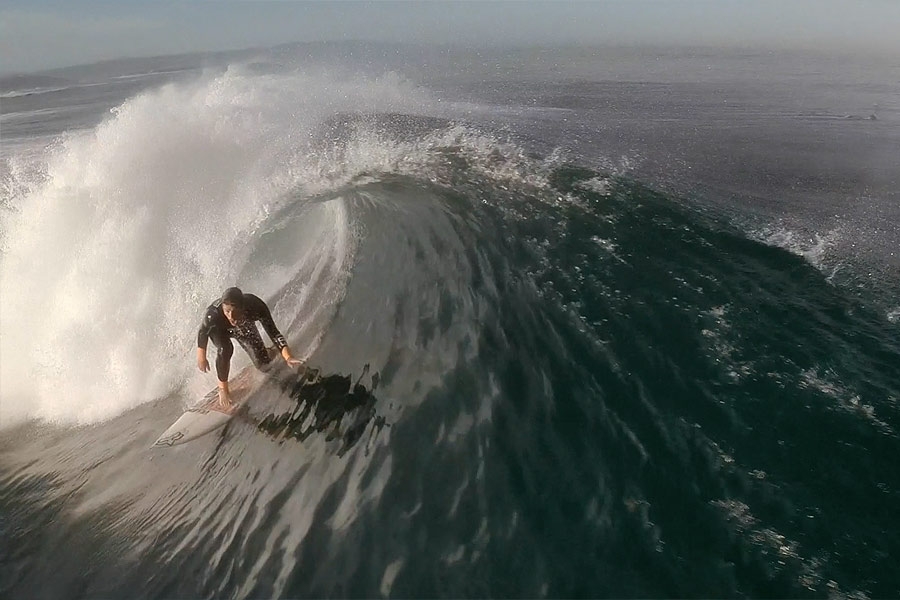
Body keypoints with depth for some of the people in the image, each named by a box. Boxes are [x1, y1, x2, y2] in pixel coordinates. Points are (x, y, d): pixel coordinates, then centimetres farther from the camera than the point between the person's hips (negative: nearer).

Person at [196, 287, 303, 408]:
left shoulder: (256, 306, -42)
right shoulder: (213, 314, -43)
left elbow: (273, 332, -36)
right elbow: (203, 332, -22)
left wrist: (288, 357, -47)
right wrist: (201, 358, -12)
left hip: (245, 328, 1)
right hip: (219, 330, -1)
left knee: (263, 365, 0)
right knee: (225, 349, -33)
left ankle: (266, 352, 37)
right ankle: (222, 387, -7)